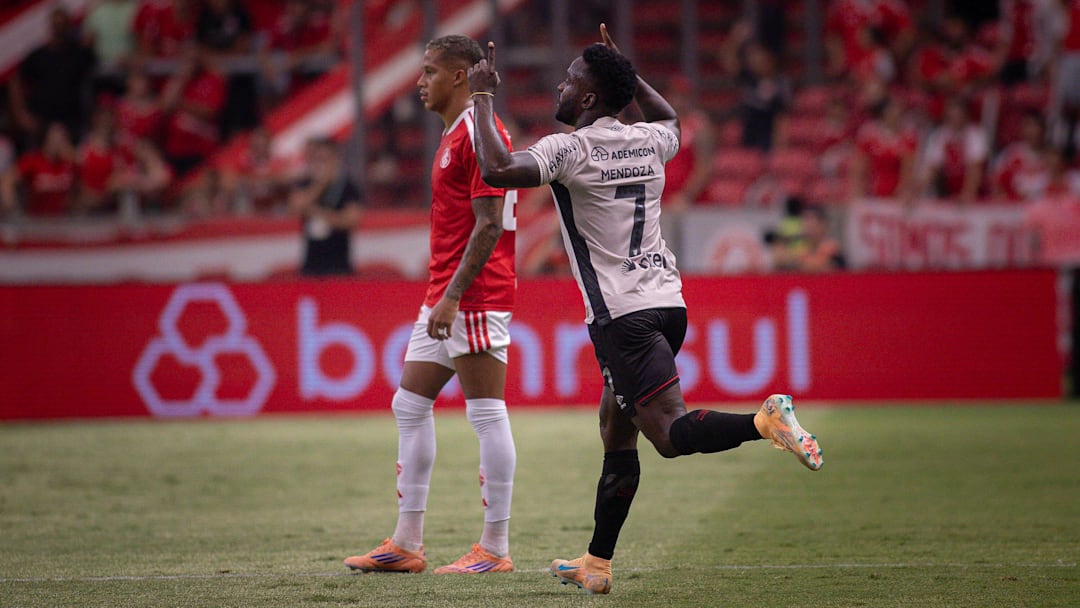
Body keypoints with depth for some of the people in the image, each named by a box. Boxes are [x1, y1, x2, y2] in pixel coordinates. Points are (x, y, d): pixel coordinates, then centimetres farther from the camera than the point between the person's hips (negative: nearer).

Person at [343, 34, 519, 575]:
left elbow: (489, 225, -19)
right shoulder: (453, 135, 19)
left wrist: (453, 295, -21)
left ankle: (495, 548, -4)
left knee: (486, 415, -7)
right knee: (410, 406, 10)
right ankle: (406, 545, 13)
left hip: (475, 298, -11)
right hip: (444, 297, 11)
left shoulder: (480, 133, -12)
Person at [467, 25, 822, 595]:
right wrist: (624, 71, 33)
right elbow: (670, 120, 37)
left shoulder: (570, 149, -10)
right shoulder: (648, 141, 11)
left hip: (623, 314, -8)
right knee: (616, 430, 15)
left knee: (672, 432, -15)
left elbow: (497, 169, -25)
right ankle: (597, 564, 19)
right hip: (667, 300, 8)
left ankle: (764, 420, -36)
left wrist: (484, 97, -11)